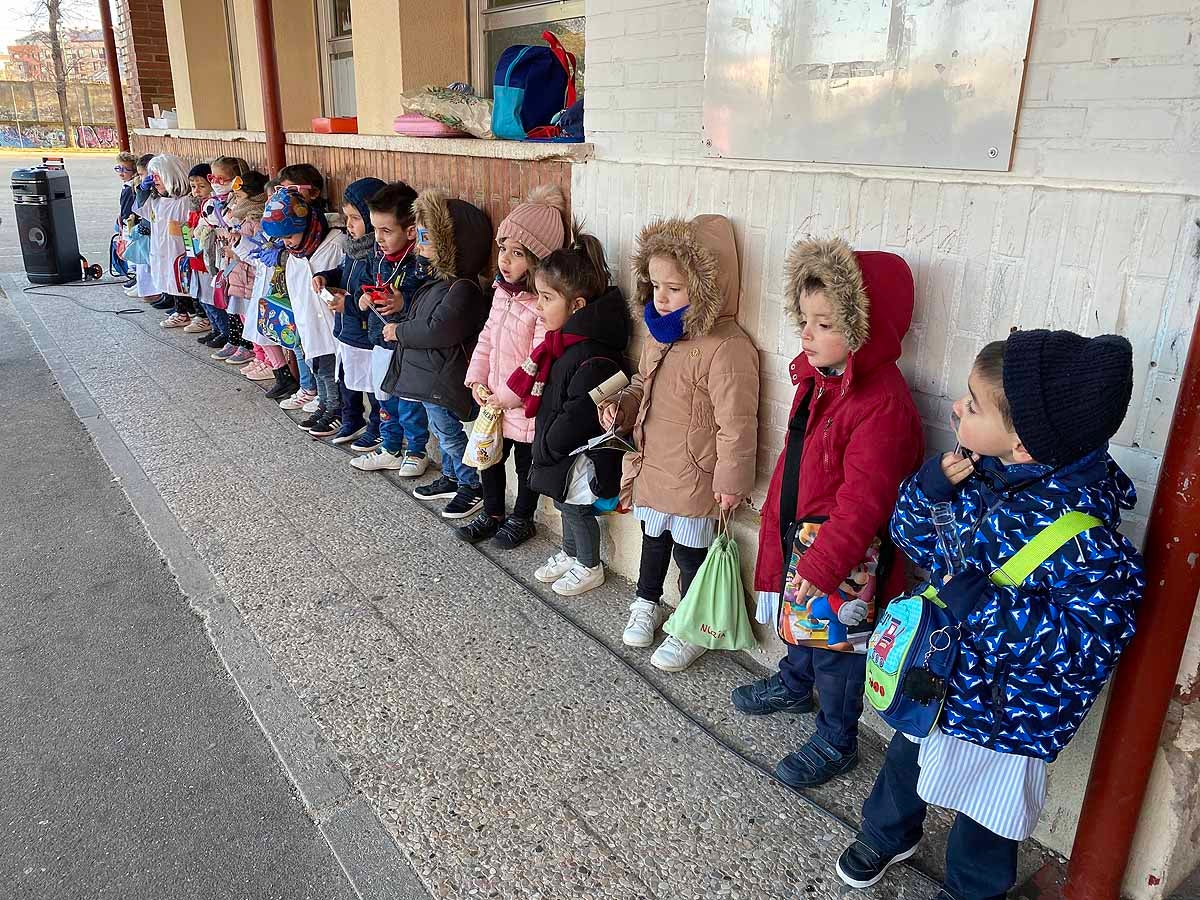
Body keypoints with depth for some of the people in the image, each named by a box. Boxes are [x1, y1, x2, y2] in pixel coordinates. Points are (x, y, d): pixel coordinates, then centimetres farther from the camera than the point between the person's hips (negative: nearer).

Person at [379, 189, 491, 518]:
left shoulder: (462, 289, -23)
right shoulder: (440, 280, 9)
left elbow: (436, 330, -27)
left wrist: (399, 331, -15)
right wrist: (402, 307, 2)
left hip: (443, 379, -10)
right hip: (430, 376, 10)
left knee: (450, 434, 2)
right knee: (442, 431, 21)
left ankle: (473, 487, 16)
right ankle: (451, 478, 37)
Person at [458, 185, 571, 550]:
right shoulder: (502, 290, 2)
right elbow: (487, 337, 9)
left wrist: (510, 395, -20)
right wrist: (478, 380, 1)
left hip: (525, 408, -7)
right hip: (495, 400, 7)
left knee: (526, 464, 13)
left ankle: (522, 519, 34)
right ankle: (492, 513, 40)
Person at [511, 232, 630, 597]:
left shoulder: (593, 358, -31)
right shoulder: (563, 341, 0)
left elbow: (576, 417, -29)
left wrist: (547, 447, -18)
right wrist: (544, 445, 12)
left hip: (579, 458, -9)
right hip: (558, 452, 9)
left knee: (577, 508, 11)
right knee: (565, 503, 25)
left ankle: (590, 567, 33)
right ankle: (569, 554, 47)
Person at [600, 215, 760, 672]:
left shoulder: (727, 349, -26)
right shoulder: (660, 336, 2)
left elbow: (735, 424, -23)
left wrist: (731, 481, -19)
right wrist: (621, 407, 0)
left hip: (693, 480, -8)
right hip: (652, 469, 8)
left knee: (691, 555, 11)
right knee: (653, 540, 27)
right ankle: (647, 603, 49)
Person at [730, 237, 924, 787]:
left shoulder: (882, 405, -27)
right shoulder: (816, 378, 2)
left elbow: (862, 500, -29)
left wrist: (823, 565, -30)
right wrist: (775, 516, 20)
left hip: (844, 555, -9)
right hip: (799, 534, 9)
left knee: (836, 645, 9)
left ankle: (836, 742, 30)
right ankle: (793, 684, 55)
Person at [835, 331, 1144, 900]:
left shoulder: (1075, 525, -32)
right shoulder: (980, 470, -12)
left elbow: (1090, 639, -34)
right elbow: (914, 537, -1)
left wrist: (975, 600, -35)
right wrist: (934, 485, -21)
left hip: (1005, 703, -6)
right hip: (939, 672, 6)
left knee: (984, 804, 21)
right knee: (905, 760, 29)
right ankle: (887, 835, 60)